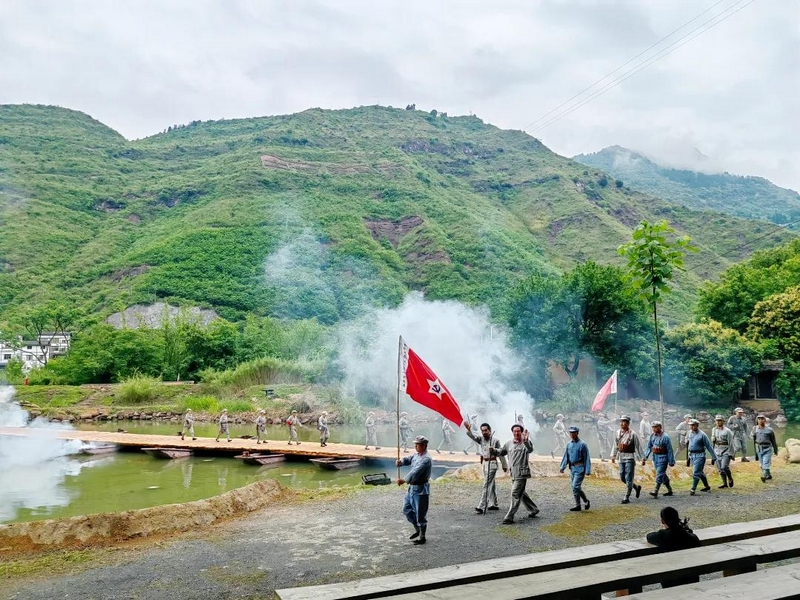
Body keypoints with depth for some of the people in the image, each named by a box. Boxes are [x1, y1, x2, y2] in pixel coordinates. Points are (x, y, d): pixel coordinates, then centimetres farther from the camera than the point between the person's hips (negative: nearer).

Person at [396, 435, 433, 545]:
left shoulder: (426, 459, -21)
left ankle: (422, 537, 16)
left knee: (420, 514, 1)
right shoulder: (416, 455, 9)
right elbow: (408, 459, 12)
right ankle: (417, 529, 34)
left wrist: (404, 480, -29)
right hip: (412, 488, 10)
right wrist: (401, 462, -11)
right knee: (407, 509, 18)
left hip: (421, 490, -10)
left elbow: (416, 472, -28)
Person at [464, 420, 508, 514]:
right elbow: (473, 437, -16)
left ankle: (482, 507, -13)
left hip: (492, 463, -6)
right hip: (484, 463, 6)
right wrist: (468, 430, -37)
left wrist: (504, 466, 3)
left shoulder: (495, 440, -9)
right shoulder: (481, 439, 4)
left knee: (487, 485, -10)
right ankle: (493, 504, 26)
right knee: (491, 484, 16)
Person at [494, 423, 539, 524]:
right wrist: (493, 451, 2)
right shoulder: (509, 443, 10)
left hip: (521, 473, -7)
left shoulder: (525, 443, -9)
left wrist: (526, 440, -50)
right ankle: (533, 509, 36)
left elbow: (530, 449, -31)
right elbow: (501, 452, 22)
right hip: (513, 473, 7)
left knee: (515, 495, -8)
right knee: (521, 493, 19)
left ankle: (509, 517, -4)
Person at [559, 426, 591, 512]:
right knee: (577, 487, 12)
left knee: (575, 486, -10)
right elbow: (566, 457, 13)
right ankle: (586, 501, 28)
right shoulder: (569, 444, 8)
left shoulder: (582, 444, -11)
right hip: (572, 468, 7)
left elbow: (587, 458, -9)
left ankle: (578, 506, 3)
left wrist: (587, 471, -12)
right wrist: (562, 467, 5)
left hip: (580, 468, -7)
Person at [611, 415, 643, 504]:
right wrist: (613, 456, 11)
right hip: (621, 457, 6)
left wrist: (641, 459, -5)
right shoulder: (618, 432, 4)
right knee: (622, 478, 12)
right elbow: (615, 445, 13)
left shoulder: (633, 434, -11)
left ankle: (627, 497, 3)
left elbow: (638, 446, -6)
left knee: (628, 478, -4)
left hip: (630, 457, -6)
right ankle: (636, 487, 34)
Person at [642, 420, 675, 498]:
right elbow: (649, 448, 8)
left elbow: (670, 450, -11)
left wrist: (671, 461, -10)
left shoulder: (665, 437, -13)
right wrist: (645, 458, 0)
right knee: (663, 474, 15)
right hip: (655, 457, 7)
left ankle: (655, 492, -13)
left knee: (659, 474, -11)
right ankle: (670, 490, 28)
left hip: (663, 457, -7)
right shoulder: (652, 436, 5)